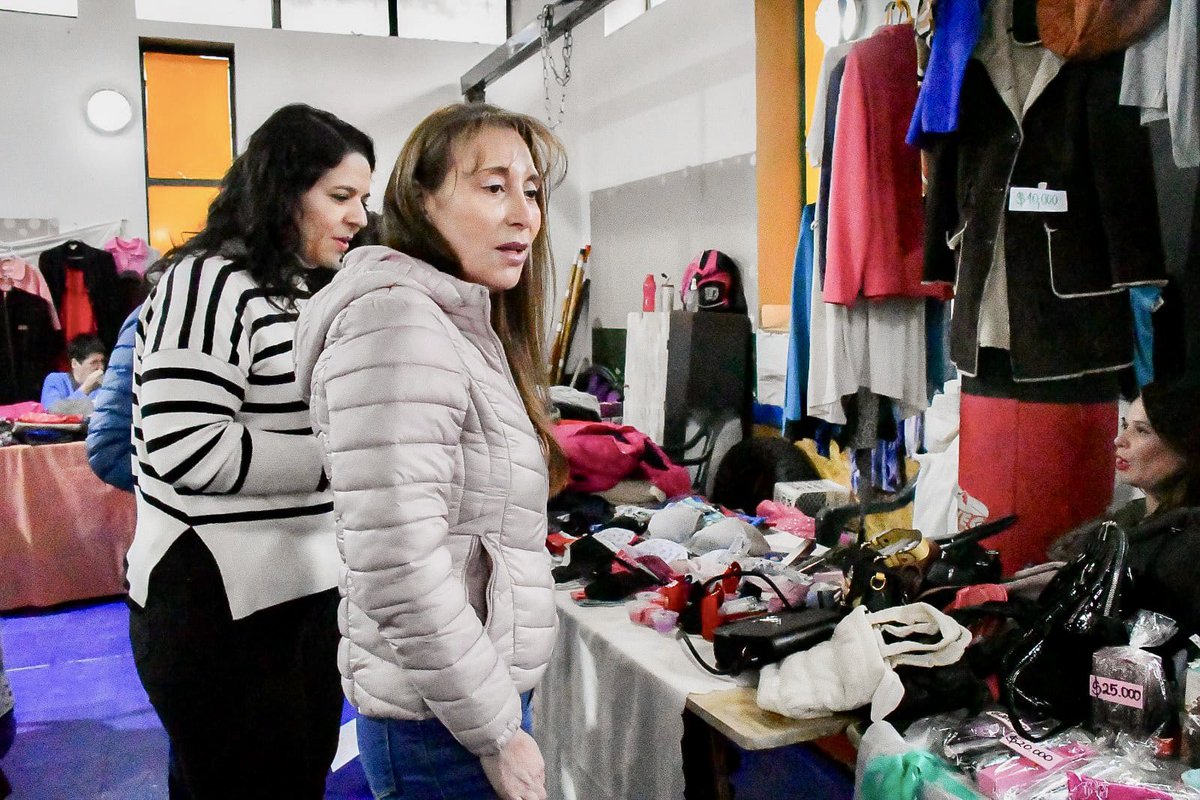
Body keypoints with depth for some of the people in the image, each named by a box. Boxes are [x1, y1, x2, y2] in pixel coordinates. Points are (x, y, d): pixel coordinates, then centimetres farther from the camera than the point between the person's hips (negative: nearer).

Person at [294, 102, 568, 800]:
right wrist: (499, 736, -17)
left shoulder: (462, 323, 9)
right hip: (444, 724, -9)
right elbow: (401, 571, -26)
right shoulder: (396, 323, -20)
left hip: (485, 689, 9)